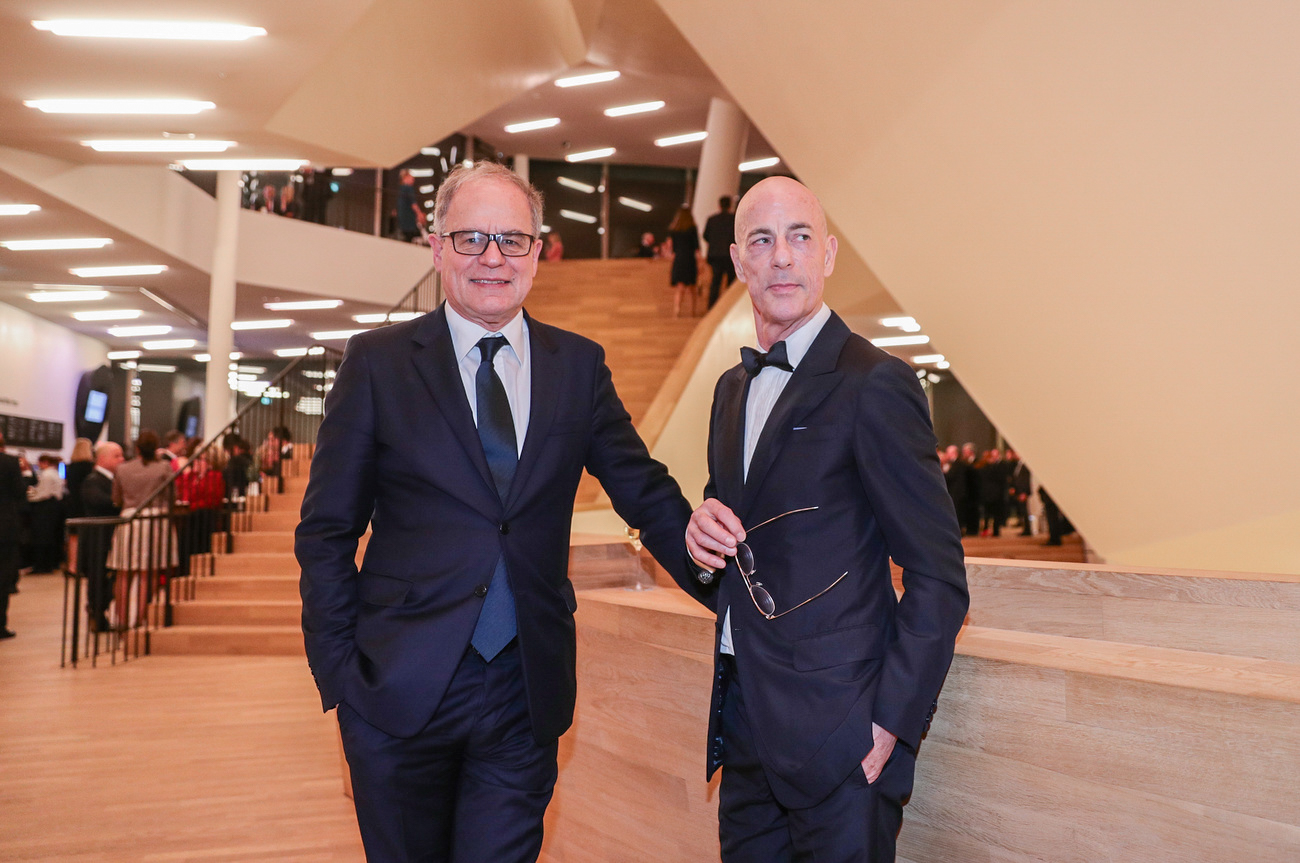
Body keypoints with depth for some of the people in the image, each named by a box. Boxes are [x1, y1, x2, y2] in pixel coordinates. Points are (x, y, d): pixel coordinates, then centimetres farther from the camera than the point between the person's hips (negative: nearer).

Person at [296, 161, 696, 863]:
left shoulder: (579, 365, 5)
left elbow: (645, 492, 9)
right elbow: (326, 530, 0)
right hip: (402, 691, -1)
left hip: (527, 696, 2)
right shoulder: (378, 361, -2)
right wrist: (340, 673, -5)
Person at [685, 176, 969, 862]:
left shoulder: (874, 384, -13)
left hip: (835, 730, -7)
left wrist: (892, 723, -16)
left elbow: (939, 578, -13)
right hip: (742, 716, 7)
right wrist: (703, 529, -2)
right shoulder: (733, 389, 11)